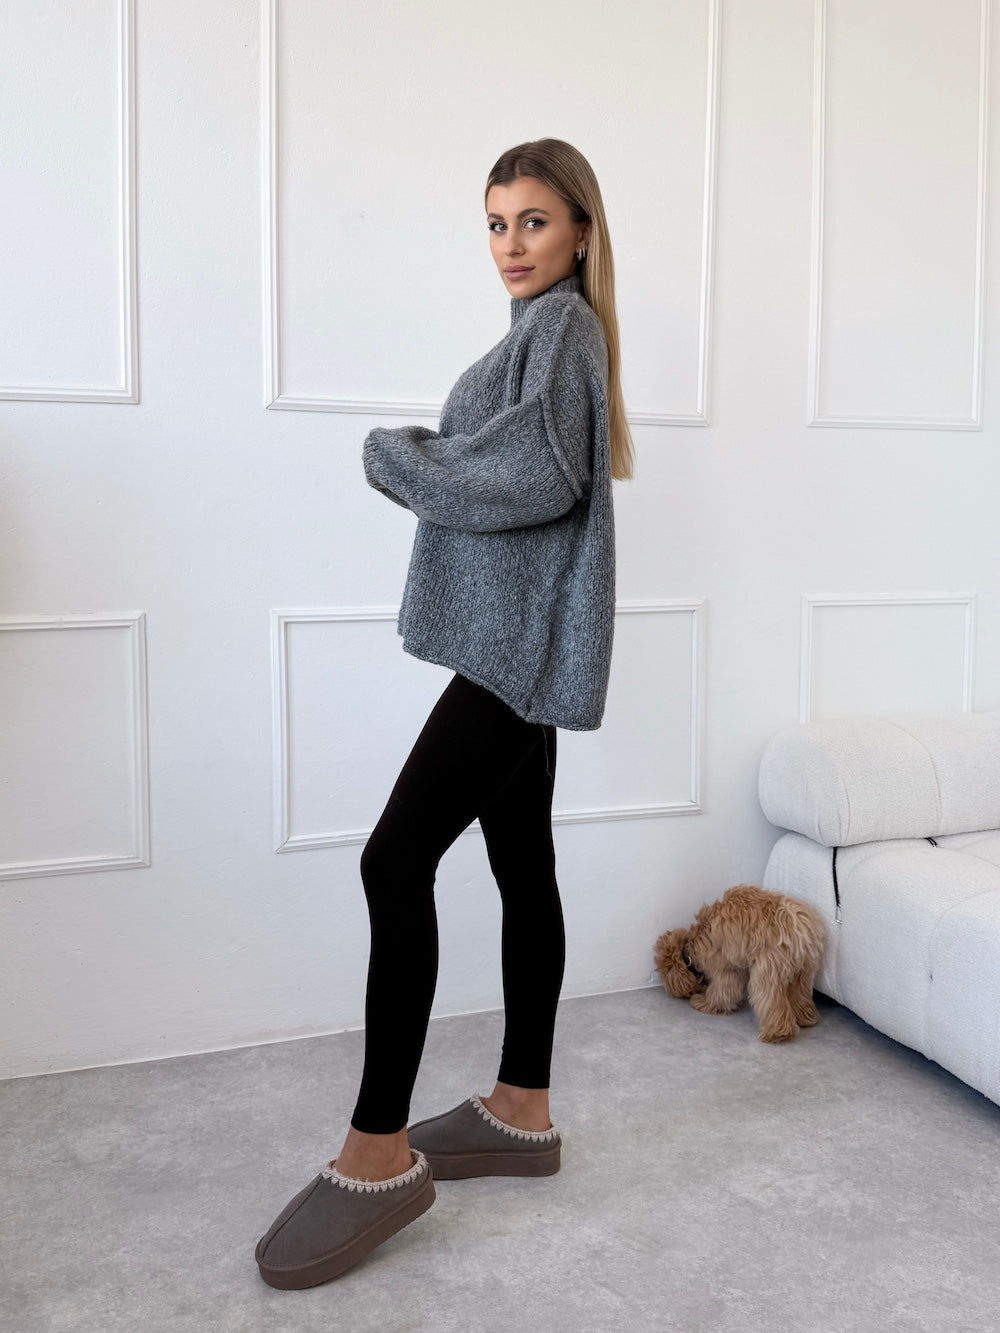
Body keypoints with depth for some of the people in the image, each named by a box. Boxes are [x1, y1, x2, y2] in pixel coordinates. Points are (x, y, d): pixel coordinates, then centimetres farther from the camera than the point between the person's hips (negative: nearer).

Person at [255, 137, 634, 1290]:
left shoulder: (563, 325, -6)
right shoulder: (542, 328, 22)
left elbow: (540, 474, -21)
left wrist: (393, 454, -10)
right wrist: (426, 457, 2)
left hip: (522, 641, -10)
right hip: (514, 640, 10)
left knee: (397, 858, -14)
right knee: (521, 861, 11)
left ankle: (378, 1153, -7)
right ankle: (520, 1111, 21)